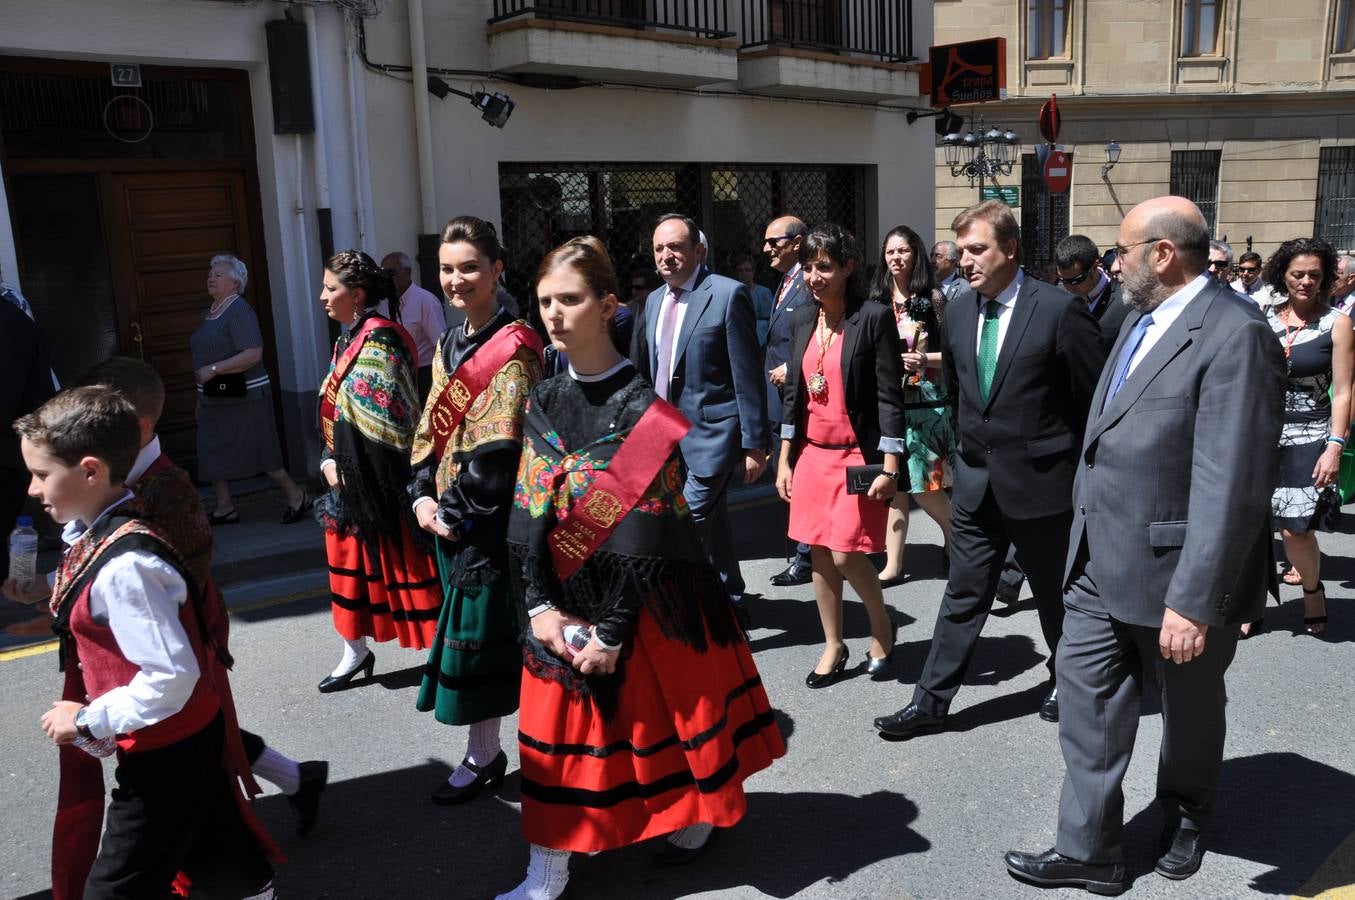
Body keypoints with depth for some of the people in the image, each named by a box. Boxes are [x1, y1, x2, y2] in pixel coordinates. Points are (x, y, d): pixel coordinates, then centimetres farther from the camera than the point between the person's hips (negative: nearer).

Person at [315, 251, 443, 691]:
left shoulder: (380, 339, -15)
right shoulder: (347, 341, 13)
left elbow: (392, 417, -20)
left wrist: (357, 468, -14)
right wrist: (329, 462, 5)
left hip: (382, 480, -9)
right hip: (350, 478, 9)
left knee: (404, 566, -1)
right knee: (351, 564, 17)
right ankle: (356, 652, 32)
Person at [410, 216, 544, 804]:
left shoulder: (513, 347, -12)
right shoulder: (450, 346, 13)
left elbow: (499, 445, -18)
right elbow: (432, 430, 13)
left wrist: (458, 509, -16)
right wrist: (423, 494, 0)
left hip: (492, 518, -8)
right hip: (450, 515, 8)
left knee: (479, 629, -1)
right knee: (471, 628, 14)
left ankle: (483, 755, 14)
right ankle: (486, 752, 27)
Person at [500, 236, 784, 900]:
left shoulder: (643, 410, -16)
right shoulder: (543, 403, 2)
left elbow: (644, 532, -18)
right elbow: (529, 514, 0)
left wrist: (612, 630, -18)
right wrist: (541, 605, -9)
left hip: (642, 602, -5)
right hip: (564, 602, 5)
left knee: (660, 710, 12)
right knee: (558, 725, 10)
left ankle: (695, 815, 39)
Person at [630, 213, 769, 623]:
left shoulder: (728, 294, -11)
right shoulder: (654, 300, 11)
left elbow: (747, 375, -12)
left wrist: (754, 444, -13)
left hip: (710, 434, -7)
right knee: (712, 525, 17)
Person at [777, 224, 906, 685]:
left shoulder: (873, 318, -9)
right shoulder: (802, 320, 8)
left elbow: (890, 397, -10)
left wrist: (889, 468, -14)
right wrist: (784, 460, 10)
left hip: (858, 456, -6)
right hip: (812, 453, 6)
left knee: (847, 553, -7)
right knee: (819, 553, 9)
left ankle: (881, 626, 21)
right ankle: (833, 646, 25)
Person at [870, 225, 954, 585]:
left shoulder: (932, 298, -2)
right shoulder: (877, 301, 10)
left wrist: (925, 359, -19)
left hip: (924, 403, -4)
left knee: (924, 484, -3)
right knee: (895, 484, 7)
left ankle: (956, 536, 26)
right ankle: (893, 564, 13)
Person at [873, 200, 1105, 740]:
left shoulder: (1060, 310, -13)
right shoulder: (958, 314, 4)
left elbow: (1095, 401, -8)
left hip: (1041, 480, -4)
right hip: (976, 483, 5)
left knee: (1055, 596, 15)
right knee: (963, 596, 9)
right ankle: (931, 702, 16)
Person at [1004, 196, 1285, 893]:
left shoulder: (1233, 335, -21)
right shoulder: (1142, 319, 7)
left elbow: (1230, 484, -25)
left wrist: (1194, 601, -25)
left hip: (1173, 571, -7)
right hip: (1101, 561, 7)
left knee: (1189, 705, 18)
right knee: (1086, 697, 8)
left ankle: (1186, 818, 43)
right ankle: (1089, 850, 20)